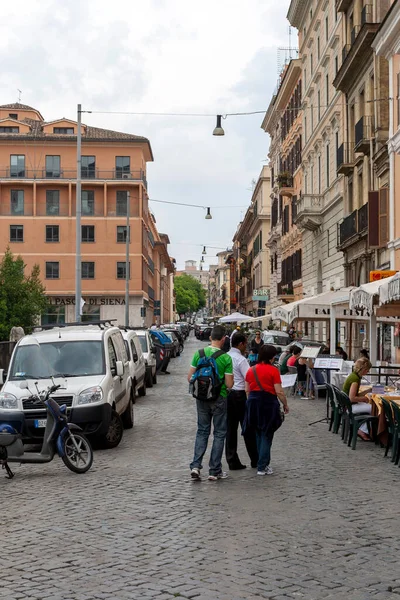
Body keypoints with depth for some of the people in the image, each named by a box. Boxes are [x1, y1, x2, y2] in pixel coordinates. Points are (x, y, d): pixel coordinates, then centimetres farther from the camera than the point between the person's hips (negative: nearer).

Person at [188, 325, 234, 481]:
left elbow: (190, 377, 0)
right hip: (219, 399, -3)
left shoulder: (199, 353, -3)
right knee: (219, 434, 8)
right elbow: (229, 384, -13)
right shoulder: (226, 358, -13)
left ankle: (196, 466, 4)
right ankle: (214, 471, 10)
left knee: (202, 431, 15)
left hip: (202, 398, 3)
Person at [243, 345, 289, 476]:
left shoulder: (251, 370, 6)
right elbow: (279, 392, -12)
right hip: (268, 402, -5)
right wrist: (285, 405, 0)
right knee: (267, 436, 2)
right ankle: (262, 467, 0)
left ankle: (262, 463, 25)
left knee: (258, 434, 18)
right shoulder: (273, 370, -10)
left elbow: (247, 390, 9)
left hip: (253, 402, 5)